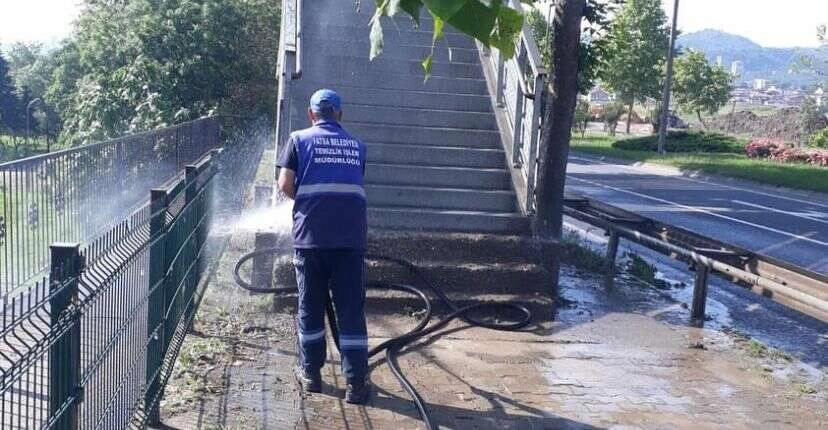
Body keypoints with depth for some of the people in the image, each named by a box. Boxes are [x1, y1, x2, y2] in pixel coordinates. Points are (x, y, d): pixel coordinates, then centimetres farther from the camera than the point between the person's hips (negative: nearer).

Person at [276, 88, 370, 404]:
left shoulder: (300, 139, 8)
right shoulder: (357, 145, 16)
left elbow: (285, 184, 0)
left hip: (311, 235, -1)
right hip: (351, 236, 1)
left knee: (310, 307, 13)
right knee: (351, 309, 4)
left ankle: (311, 374, 23)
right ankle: (356, 383, 3)